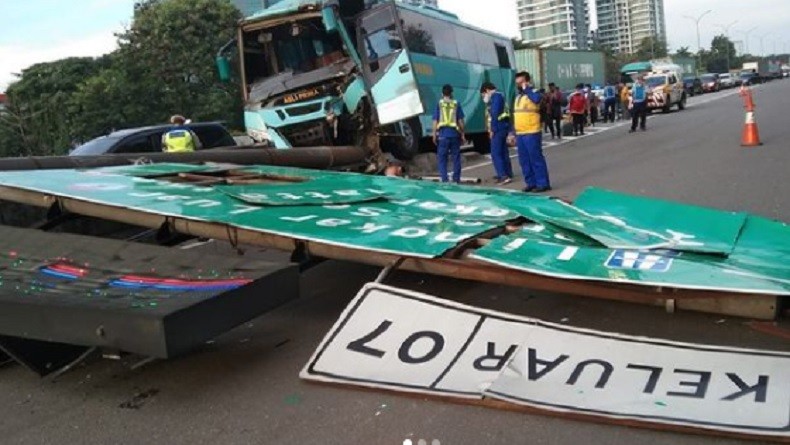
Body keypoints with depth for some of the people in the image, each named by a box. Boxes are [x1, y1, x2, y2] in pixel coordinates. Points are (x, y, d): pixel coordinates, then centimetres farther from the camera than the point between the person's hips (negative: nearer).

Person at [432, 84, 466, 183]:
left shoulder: (439, 104, 1)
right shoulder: (456, 104, 3)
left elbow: (435, 121, -1)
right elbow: (460, 121, 2)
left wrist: (434, 135, 5)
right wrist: (463, 135, 8)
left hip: (443, 134, -1)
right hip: (454, 133, 1)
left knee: (442, 157, 5)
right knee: (456, 157, 9)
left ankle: (444, 179, 0)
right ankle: (456, 179, 10)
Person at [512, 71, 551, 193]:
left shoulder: (534, 93, -5)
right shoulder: (518, 96, 19)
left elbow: (536, 99, -32)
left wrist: (526, 89, -18)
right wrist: (513, 133, 18)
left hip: (532, 133, -8)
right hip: (520, 134, 8)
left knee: (536, 159, -5)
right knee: (524, 160, 10)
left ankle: (543, 184, 0)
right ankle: (531, 183, 18)